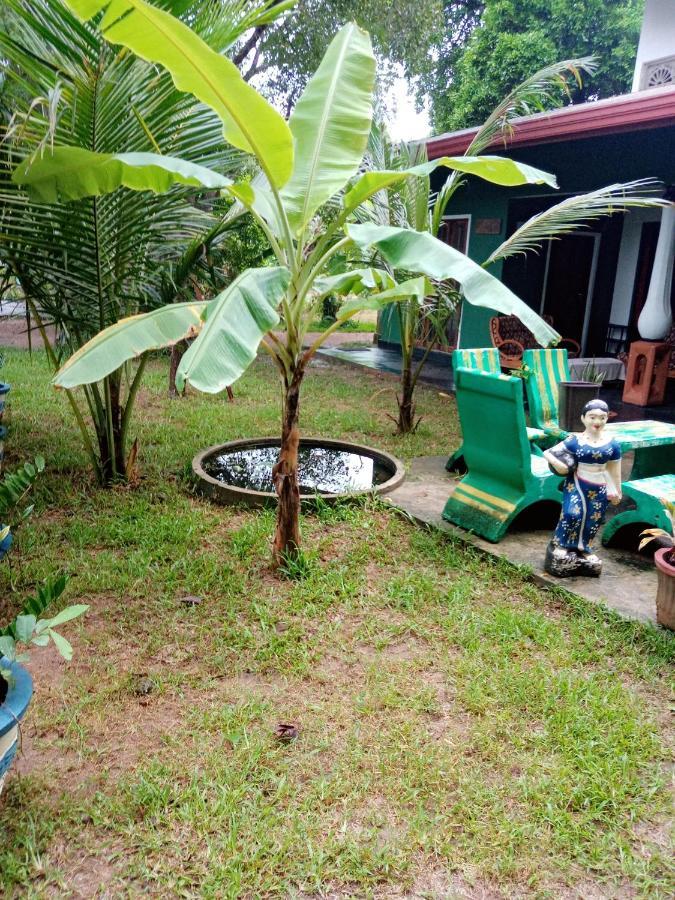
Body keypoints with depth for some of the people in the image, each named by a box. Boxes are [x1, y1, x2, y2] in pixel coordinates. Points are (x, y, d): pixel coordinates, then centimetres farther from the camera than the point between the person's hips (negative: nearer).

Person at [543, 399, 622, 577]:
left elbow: (615, 470, 9)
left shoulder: (612, 445, -2)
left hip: (599, 488, 3)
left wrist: (617, 491, 15)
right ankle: (560, 546, -1)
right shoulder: (574, 441, -10)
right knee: (572, 514, -20)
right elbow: (548, 453, -8)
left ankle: (584, 550, 31)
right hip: (576, 483, -3)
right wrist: (557, 463, -26)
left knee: (592, 521, 11)